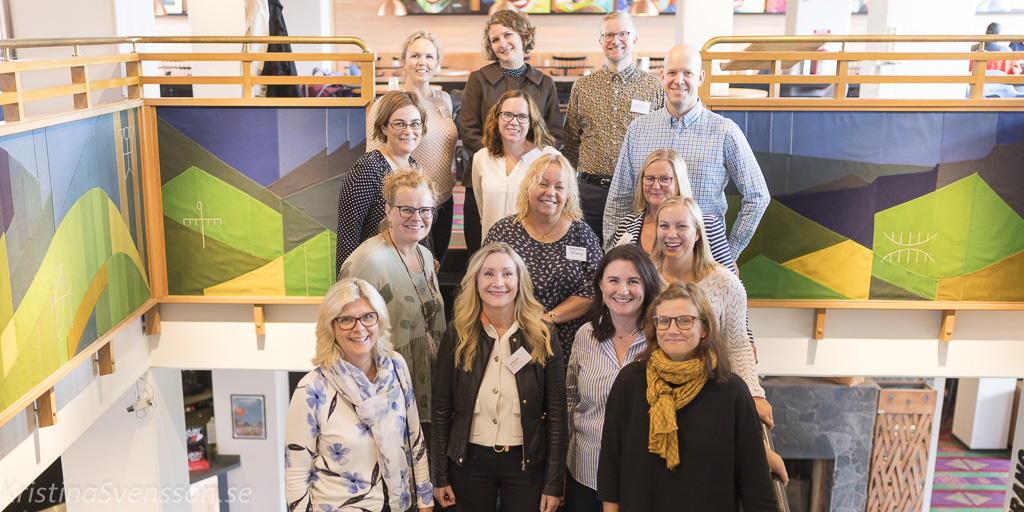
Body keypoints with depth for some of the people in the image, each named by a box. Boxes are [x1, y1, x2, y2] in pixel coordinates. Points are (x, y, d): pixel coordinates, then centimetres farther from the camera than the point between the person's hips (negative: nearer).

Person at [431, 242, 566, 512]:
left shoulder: (544, 338, -4)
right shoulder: (457, 335, -3)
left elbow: (556, 414, -3)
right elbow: (441, 409, 1)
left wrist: (554, 484, -5)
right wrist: (440, 476, 0)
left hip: (526, 462, 0)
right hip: (469, 461, 1)